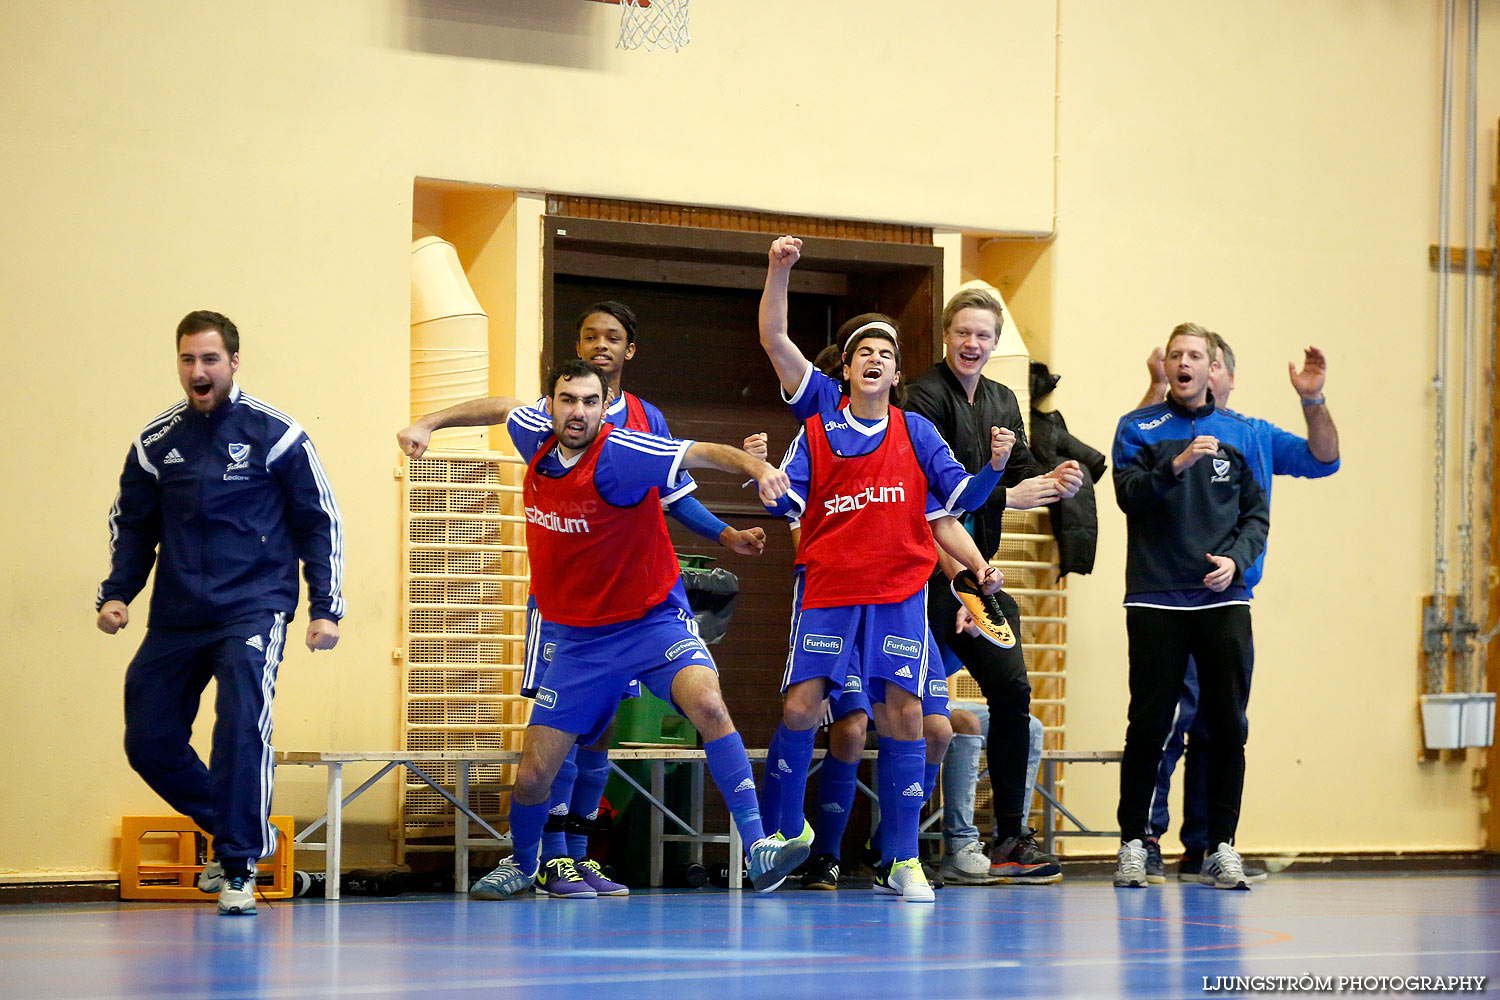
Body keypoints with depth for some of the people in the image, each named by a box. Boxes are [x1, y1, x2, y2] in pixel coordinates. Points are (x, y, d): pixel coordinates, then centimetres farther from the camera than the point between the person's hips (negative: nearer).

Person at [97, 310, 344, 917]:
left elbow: (320, 522, 3)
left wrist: (325, 609, -2)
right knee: (149, 742, 4)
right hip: (176, 618, 5)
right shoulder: (156, 442, 7)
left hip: (253, 610, -5)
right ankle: (238, 831, 25)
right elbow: (132, 525, 18)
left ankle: (240, 867, -10)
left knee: (241, 727, -22)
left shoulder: (275, 434, -3)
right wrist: (116, 593, 3)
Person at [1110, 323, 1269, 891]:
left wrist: (1236, 559, -6)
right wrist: (1175, 467, -23)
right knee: (1149, 725, -2)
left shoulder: (1239, 434, 12)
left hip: (1224, 600, 2)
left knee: (1228, 726, -1)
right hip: (1156, 601, -2)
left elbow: (1257, 512, 11)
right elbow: (1130, 495, -7)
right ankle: (1133, 843, 7)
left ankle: (1221, 847, 6)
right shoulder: (1138, 430, 6)